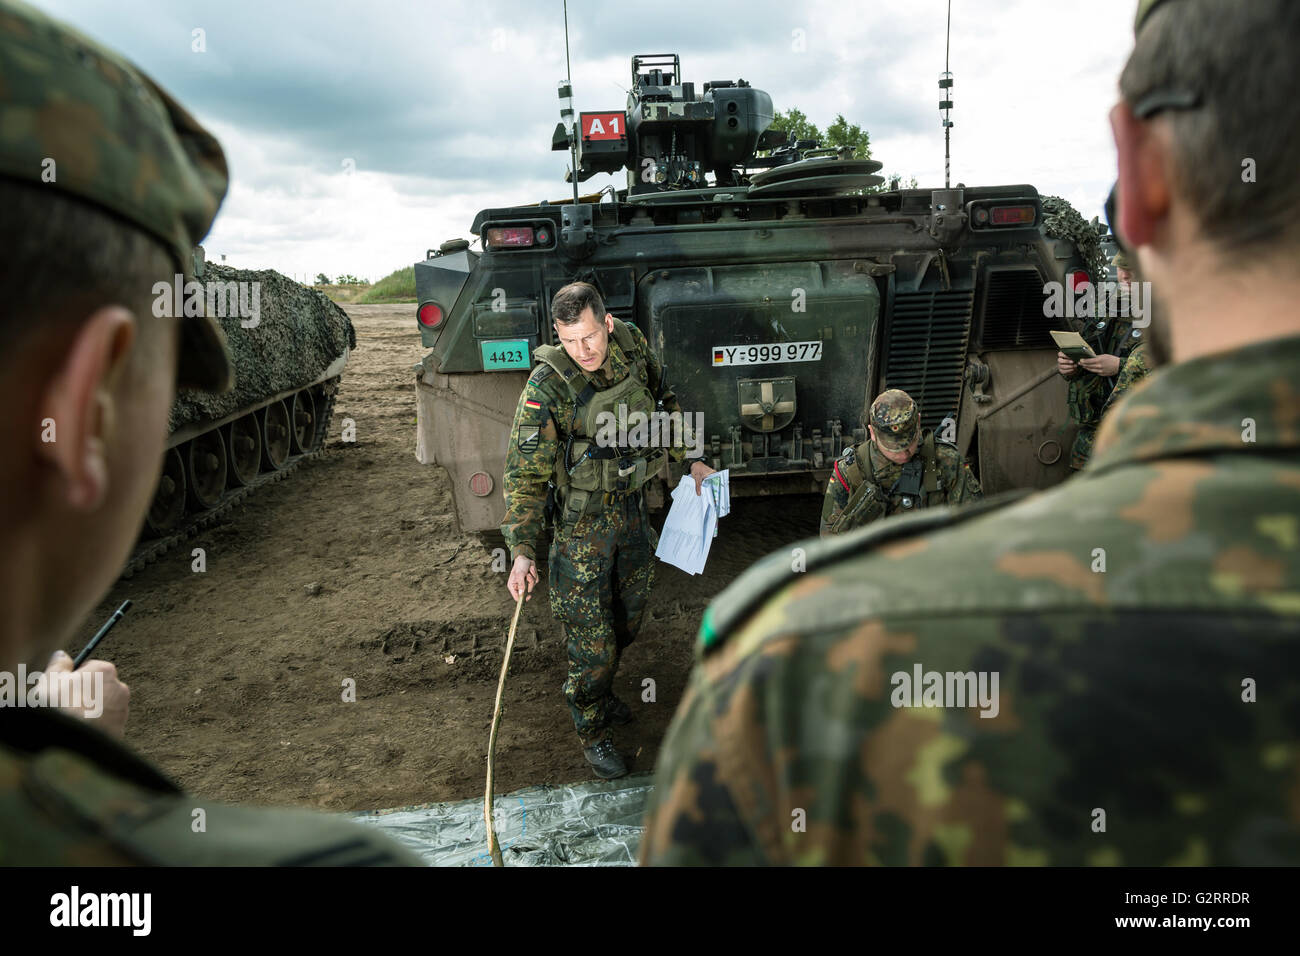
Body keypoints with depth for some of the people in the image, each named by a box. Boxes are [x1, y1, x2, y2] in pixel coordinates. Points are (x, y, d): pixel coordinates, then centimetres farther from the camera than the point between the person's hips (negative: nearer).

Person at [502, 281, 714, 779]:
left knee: (628, 618, 20)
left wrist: (691, 461, 14)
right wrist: (523, 551, -27)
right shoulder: (548, 385, -23)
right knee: (590, 635, 1)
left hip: (633, 508, 6)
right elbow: (525, 473, -21)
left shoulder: (631, 345, -7)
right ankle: (593, 730, 23)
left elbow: (664, 403, 12)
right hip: (582, 519, -5)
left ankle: (601, 692, 45)